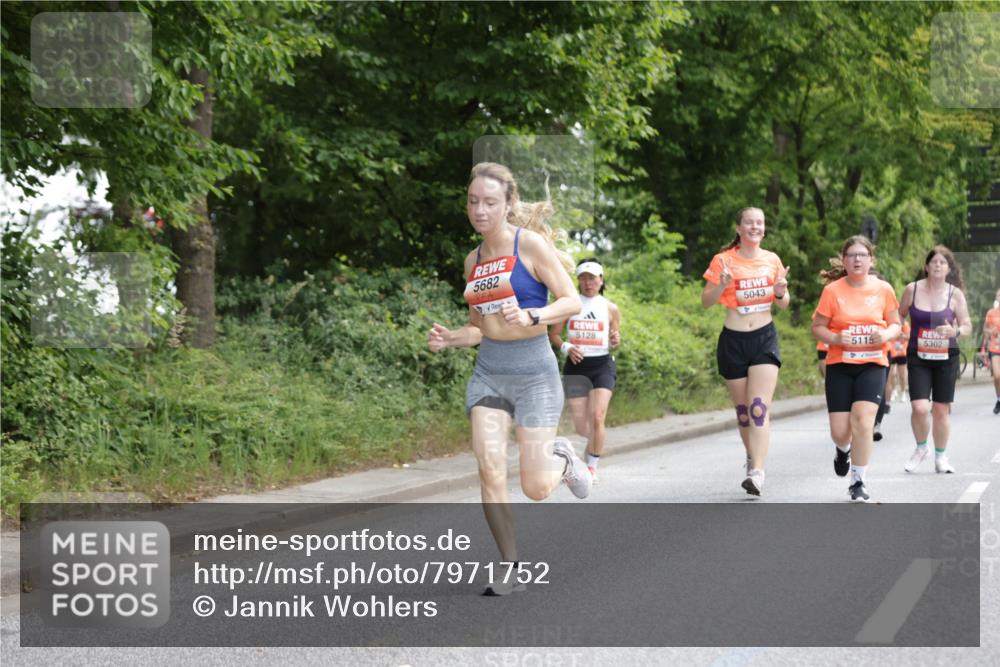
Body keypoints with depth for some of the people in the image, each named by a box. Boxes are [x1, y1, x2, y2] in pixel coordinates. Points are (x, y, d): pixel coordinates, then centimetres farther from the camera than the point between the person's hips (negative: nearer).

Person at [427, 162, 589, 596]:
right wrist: (448, 339, -3)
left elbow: (572, 302, -11)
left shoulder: (530, 244, -8)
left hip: (534, 370, -5)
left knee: (536, 489, -6)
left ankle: (561, 460, 30)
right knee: (489, 469, -12)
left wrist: (531, 317, -27)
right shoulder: (474, 260, 9)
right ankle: (511, 569, -1)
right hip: (488, 371, 5)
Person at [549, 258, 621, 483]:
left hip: (602, 365, -1)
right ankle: (596, 440, 37)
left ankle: (592, 467, -2)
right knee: (581, 427, 2)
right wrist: (566, 347, -12)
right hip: (576, 365, 1)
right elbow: (553, 334, 7)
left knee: (597, 418, -16)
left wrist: (615, 341, -10)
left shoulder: (610, 308, 4)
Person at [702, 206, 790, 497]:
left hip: (765, 338, 0)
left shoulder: (772, 260, 6)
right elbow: (706, 301, 0)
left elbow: (783, 303, 15)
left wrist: (781, 291, -8)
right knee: (742, 409, 8)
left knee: (759, 407, -14)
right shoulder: (724, 260, -1)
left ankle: (757, 473, -22)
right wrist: (722, 285, -19)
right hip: (733, 340, 0)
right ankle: (752, 457, 31)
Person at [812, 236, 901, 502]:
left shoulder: (883, 289, 1)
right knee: (840, 431, -1)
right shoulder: (833, 290, -3)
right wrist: (837, 338, -17)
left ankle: (858, 482, -4)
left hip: (872, 364, 0)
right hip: (840, 365, 0)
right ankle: (843, 451, 39)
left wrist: (886, 335, -12)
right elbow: (818, 327, 3)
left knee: (863, 421, -19)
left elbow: (895, 325, 11)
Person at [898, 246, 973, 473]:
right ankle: (921, 448, 14)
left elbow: (967, 326, 0)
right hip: (918, 358, -1)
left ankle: (941, 456, 23)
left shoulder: (954, 294, -2)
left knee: (941, 409, 5)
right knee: (919, 408, -14)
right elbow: (899, 317, 11)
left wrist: (955, 331, -20)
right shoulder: (912, 290, -3)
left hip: (946, 358, 1)